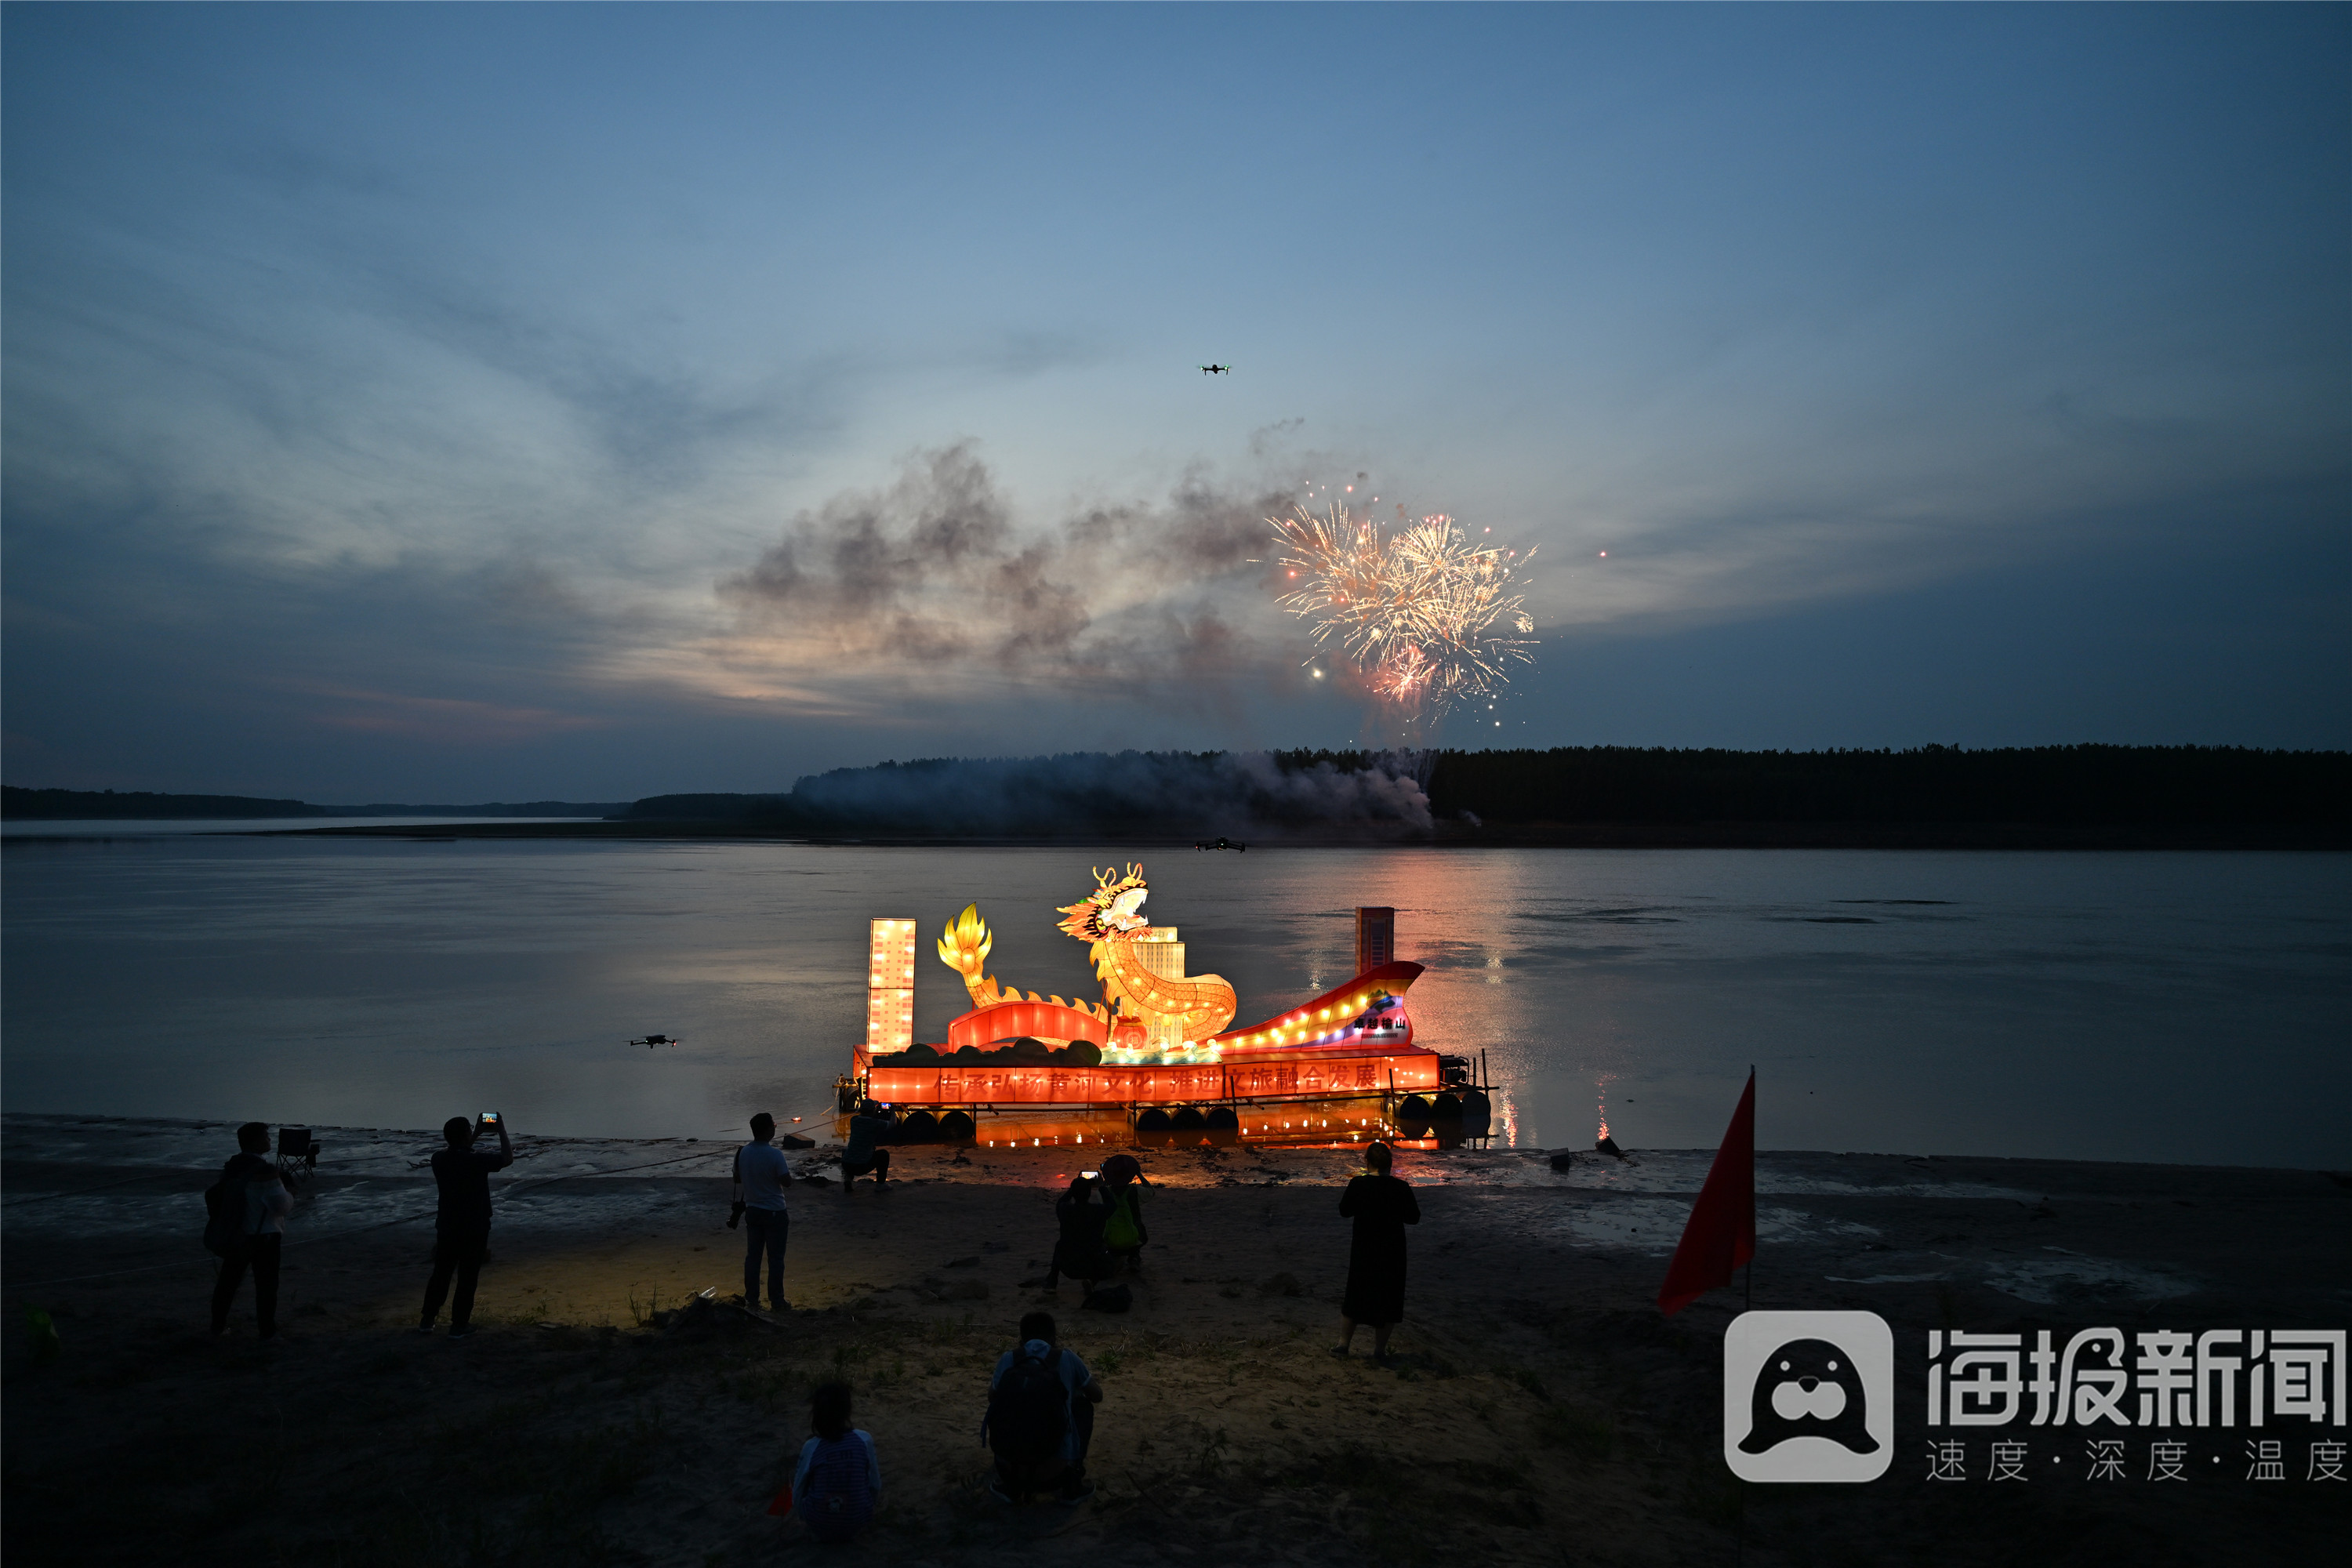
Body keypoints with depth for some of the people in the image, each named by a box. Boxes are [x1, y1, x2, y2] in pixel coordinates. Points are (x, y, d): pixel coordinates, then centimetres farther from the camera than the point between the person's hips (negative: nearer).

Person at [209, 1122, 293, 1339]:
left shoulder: (231, 1166, 3)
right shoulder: (265, 1171, -21)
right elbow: (281, 1205, -23)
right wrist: (290, 1196, -1)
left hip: (236, 1234, 7)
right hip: (263, 1236, -7)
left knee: (228, 1281, 18)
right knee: (266, 1285, 3)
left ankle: (218, 1326, 28)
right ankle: (268, 1332, 9)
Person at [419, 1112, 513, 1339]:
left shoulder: (439, 1159, -4)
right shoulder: (477, 1160, -21)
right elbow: (507, 1159, -10)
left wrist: (476, 1135, 21)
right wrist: (501, 1130, -3)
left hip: (447, 1227, 5)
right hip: (474, 1229, -5)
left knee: (440, 1274, 18)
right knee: (467, 1278, 4)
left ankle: (427, 1321, 24)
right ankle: (459, 1326, 9)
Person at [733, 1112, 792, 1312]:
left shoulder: (743, 1152, -3)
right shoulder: (775, 1154, -21)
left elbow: (737, 1178, 9)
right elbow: (787, 1182, -19)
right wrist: (787, 1171, 1)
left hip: (752, 1211, 5)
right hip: (774, 1212, -5)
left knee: (752, 1256, 12)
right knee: (775, 1258, 4)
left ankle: (751, 1300, 17)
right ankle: (776, 1302, 10)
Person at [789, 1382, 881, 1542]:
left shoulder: (810, 1448, -14)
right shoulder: (864, 1439, -13)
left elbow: (798, 1493, -1)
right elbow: (875, 1485, -2)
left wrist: (798, 1508, 22)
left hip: (819, 1525, 0)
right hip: (858, 1522, 0)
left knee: (795, 1471, 23)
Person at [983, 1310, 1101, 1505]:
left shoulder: (1007, 1359, 6)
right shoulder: (1066, 1359, 3)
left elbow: (992, 1397, 26)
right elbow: (1097, 1396, 20)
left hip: (1010, 1465, 1)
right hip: (1056, 1469, -1)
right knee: (1082, 1404, 25)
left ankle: (1009, 1484, 21)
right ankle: (1072, 1483, 18)